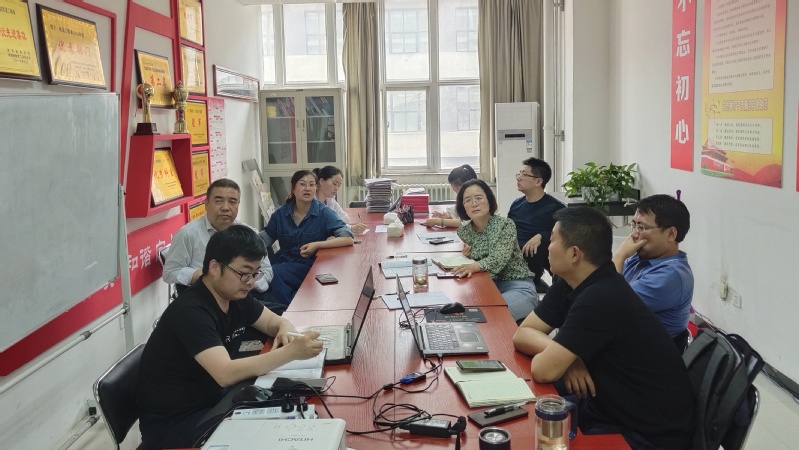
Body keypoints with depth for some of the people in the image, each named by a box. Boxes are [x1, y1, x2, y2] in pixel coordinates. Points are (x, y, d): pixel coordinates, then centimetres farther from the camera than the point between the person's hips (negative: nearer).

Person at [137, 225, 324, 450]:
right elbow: (225, 374, -38)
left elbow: (274, 321, 12)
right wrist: (291, 352, -41)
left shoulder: (236, 295, -2)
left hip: (212, 401, 8)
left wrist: (286, 330, -13)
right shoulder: (191, 312, -28)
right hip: (172, 422, -8)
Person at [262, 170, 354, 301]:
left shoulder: (323, 213, -7)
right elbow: (265, 238, 12)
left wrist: (317, 245, -23)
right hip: (282, 262, 4)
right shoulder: (281, 213, 4)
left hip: (310, 265, -4)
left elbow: (348, 239, -17)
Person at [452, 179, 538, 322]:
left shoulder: (505, 225, -9)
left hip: (517, 287, -5)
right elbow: (467, 264, 13)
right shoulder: (463, 231, 5)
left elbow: (498, 260, -24)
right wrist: (465, 256, -11)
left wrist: (476, 266, -44)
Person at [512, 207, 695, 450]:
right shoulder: (569, 283, -1)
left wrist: (549, 354, -6)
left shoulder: (601, 299, -29)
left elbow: (543, 370, -29)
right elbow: (522, 334, 2)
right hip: (609, 403, 8)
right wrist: (560, 354, -17)